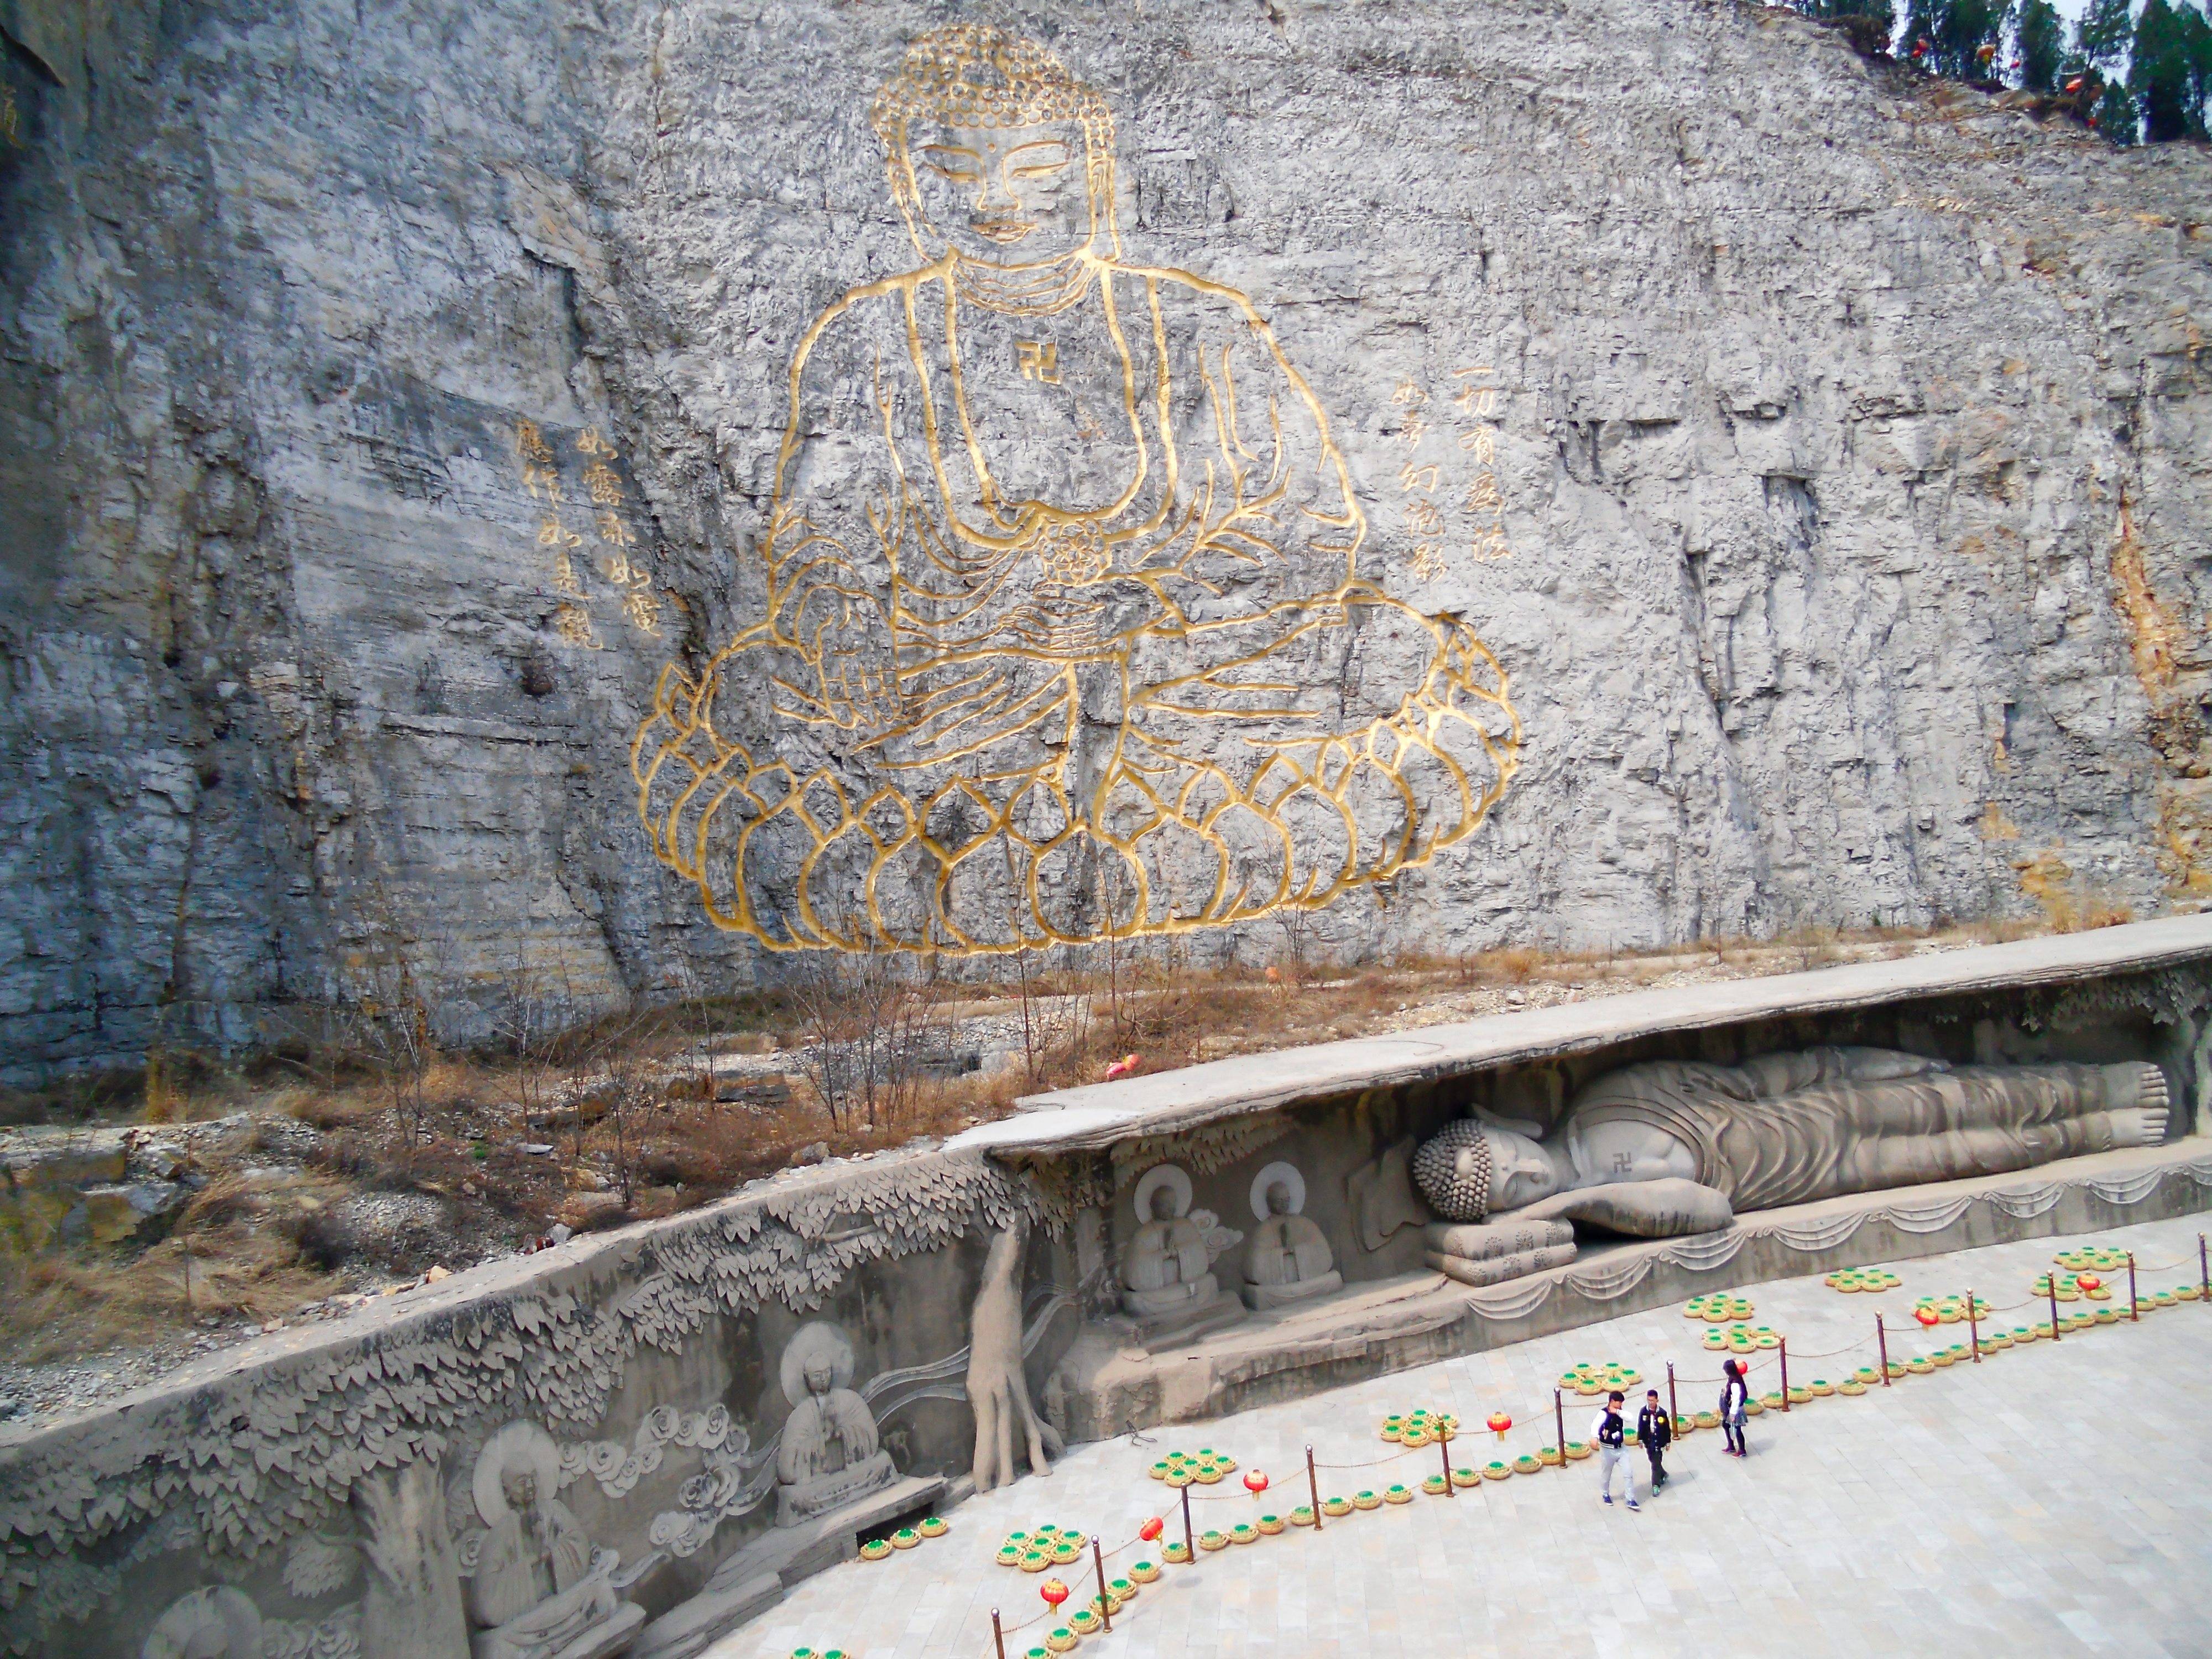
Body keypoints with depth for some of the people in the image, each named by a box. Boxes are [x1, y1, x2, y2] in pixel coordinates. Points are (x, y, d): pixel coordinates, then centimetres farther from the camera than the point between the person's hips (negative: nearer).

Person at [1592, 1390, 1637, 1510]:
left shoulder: (1619, 1412, 1)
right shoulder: (1604, 1413, -20)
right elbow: (1595, 1426, -36)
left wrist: (1617, 1412, -26)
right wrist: (1595, 1437, -55)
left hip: (1622, 1448, 5)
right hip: (1608, 1450, -5)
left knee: (1628, 1473, 0)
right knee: (1605, 1474, 13)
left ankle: (1630, 1500, 8)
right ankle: (1605, 1494, 37)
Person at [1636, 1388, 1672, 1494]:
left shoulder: (1662, 1412, -11)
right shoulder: (1643, 1411, -6)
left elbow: (1667, 1428, -1)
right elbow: (1640, 1426, 4)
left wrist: (1668, 1442, 4)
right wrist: (1640, 1439, 6)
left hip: (1659, 1442, -3)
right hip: (1648, 1442, 3)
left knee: (1656, 1464, -3)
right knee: (1654, 1461, 17)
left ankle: (1656, 1485, 6)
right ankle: (1663, 1474, 44)